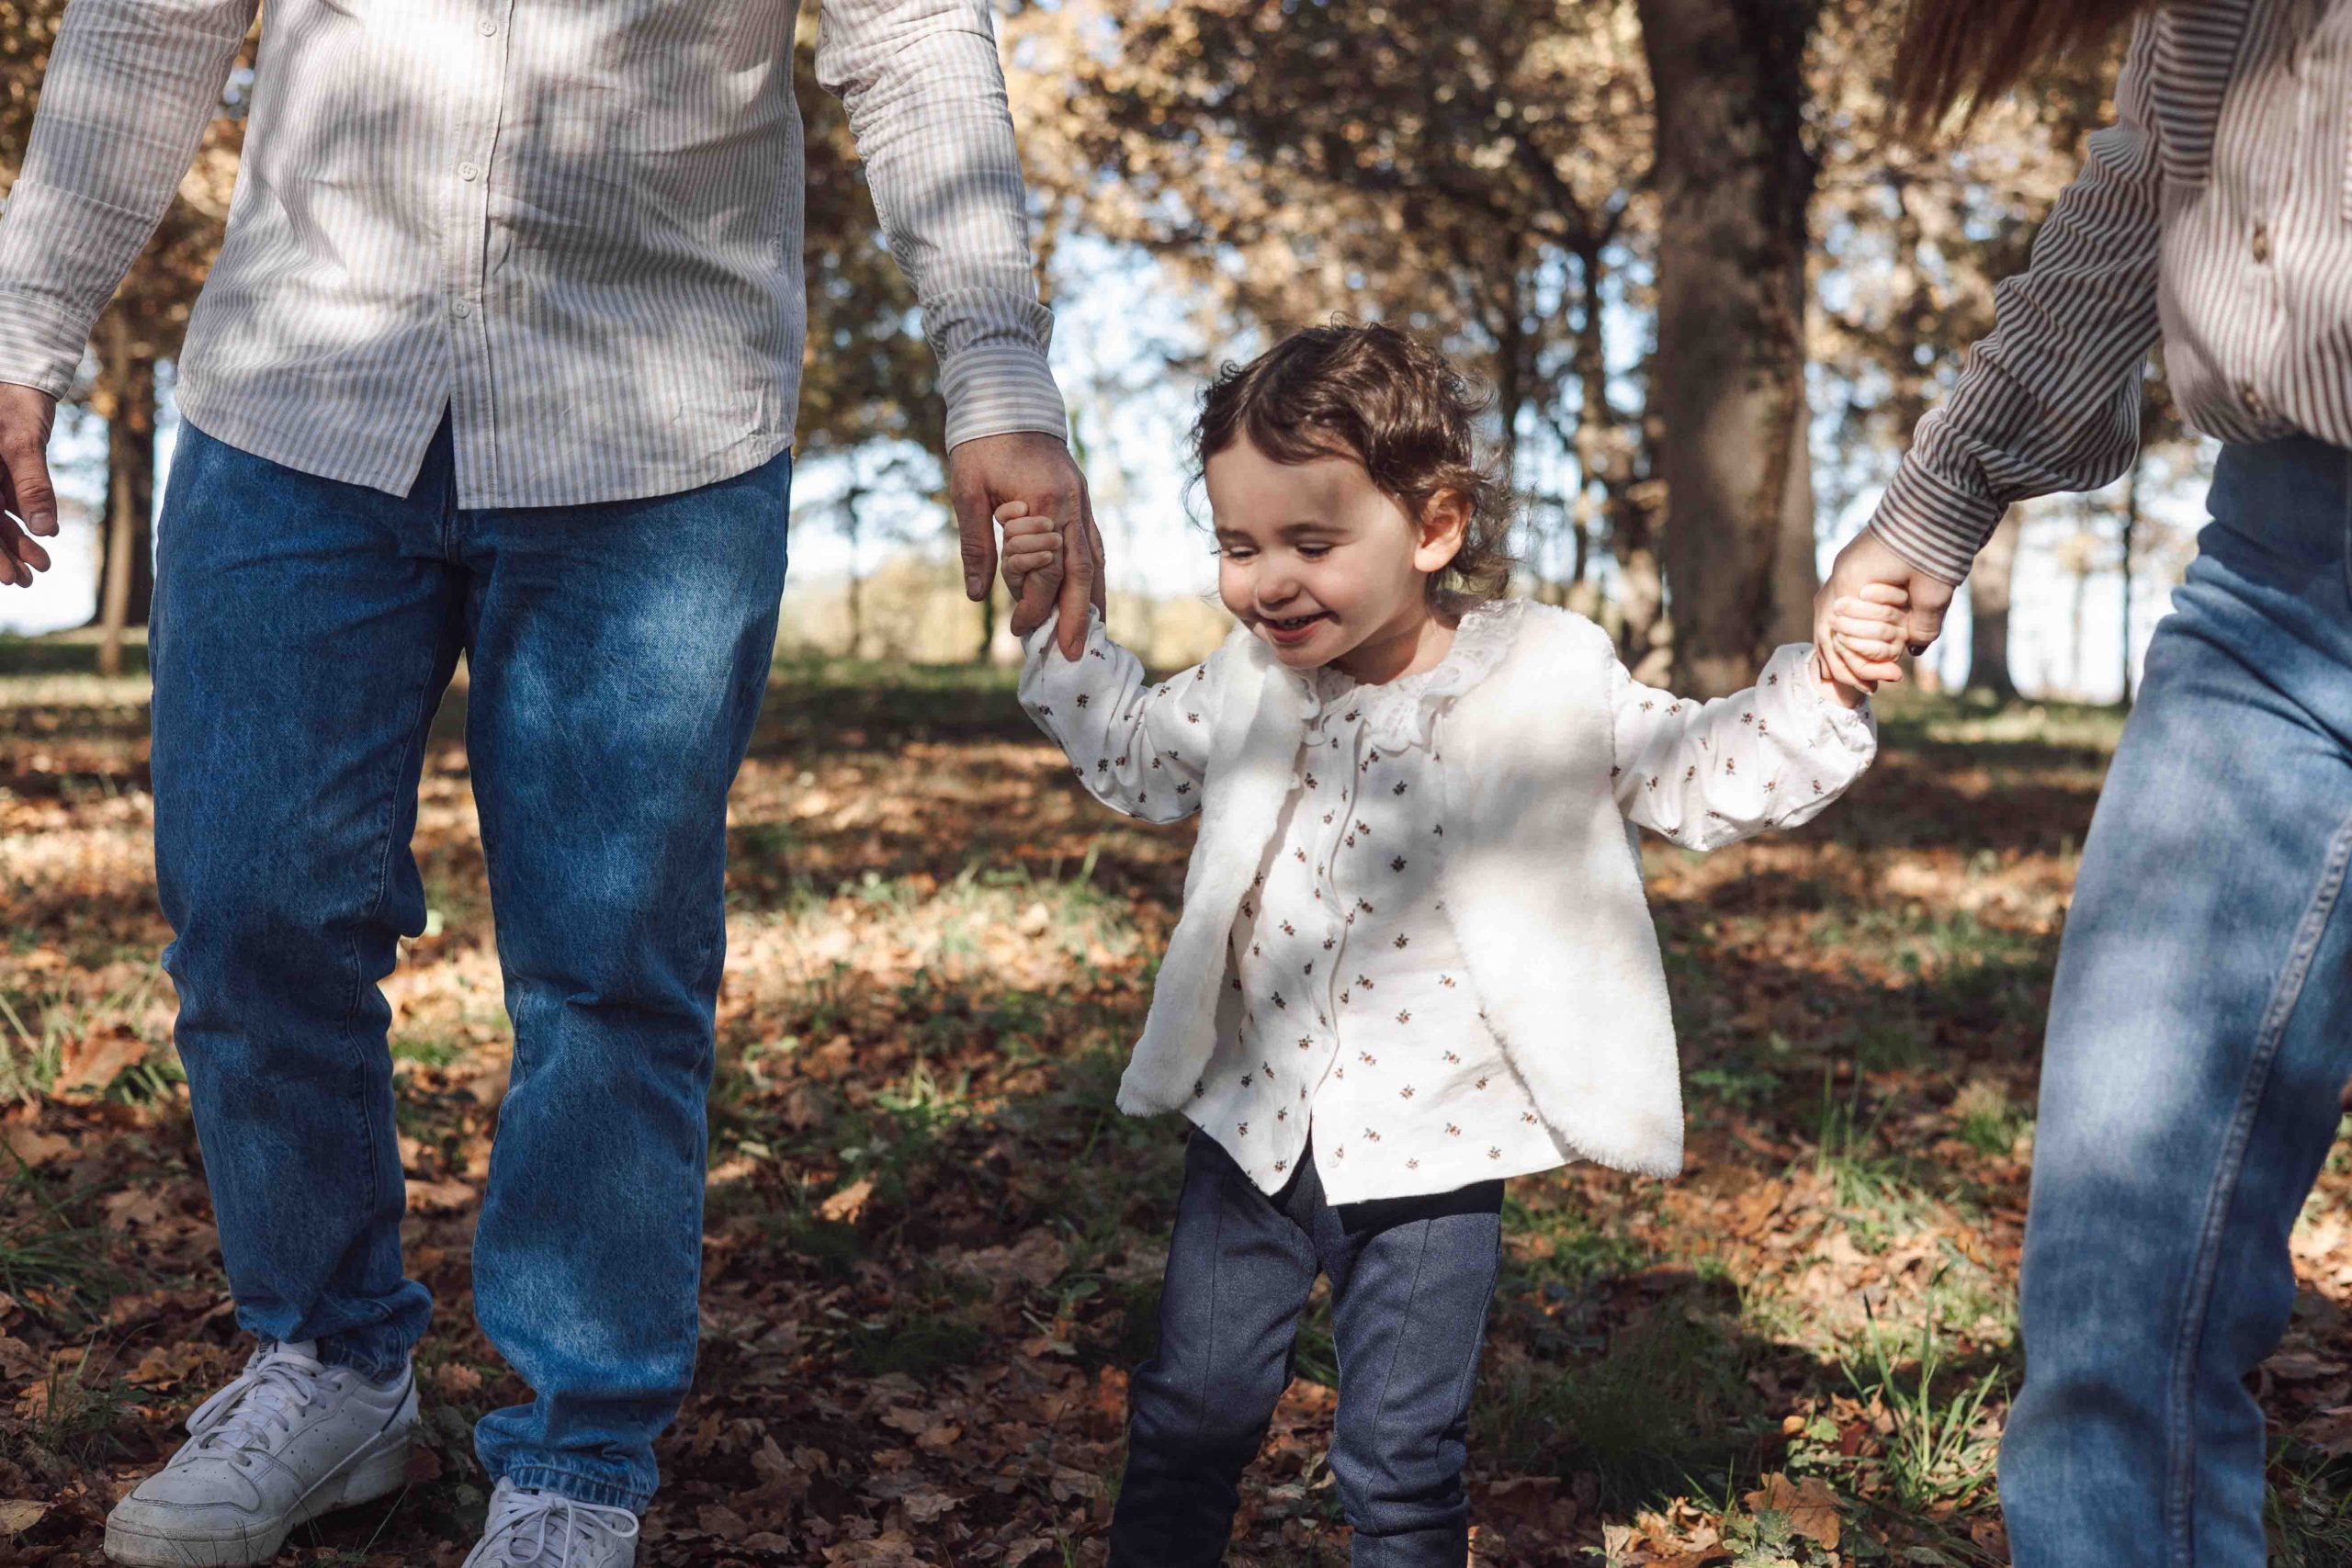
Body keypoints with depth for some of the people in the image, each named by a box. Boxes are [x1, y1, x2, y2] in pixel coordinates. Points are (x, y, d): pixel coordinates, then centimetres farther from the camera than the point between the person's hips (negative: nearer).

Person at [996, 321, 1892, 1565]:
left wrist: (1823, 683, -21)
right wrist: (1053, 620, 12)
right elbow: (1136, 759, 19)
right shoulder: (1251, 681, 0)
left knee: (1400, 1461, 9)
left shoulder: (1549, 683, -13)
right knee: (1190, 1410, 15)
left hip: (1430, 1154, -3)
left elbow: (1713, 781, -6)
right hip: (1253, 1124, 4)